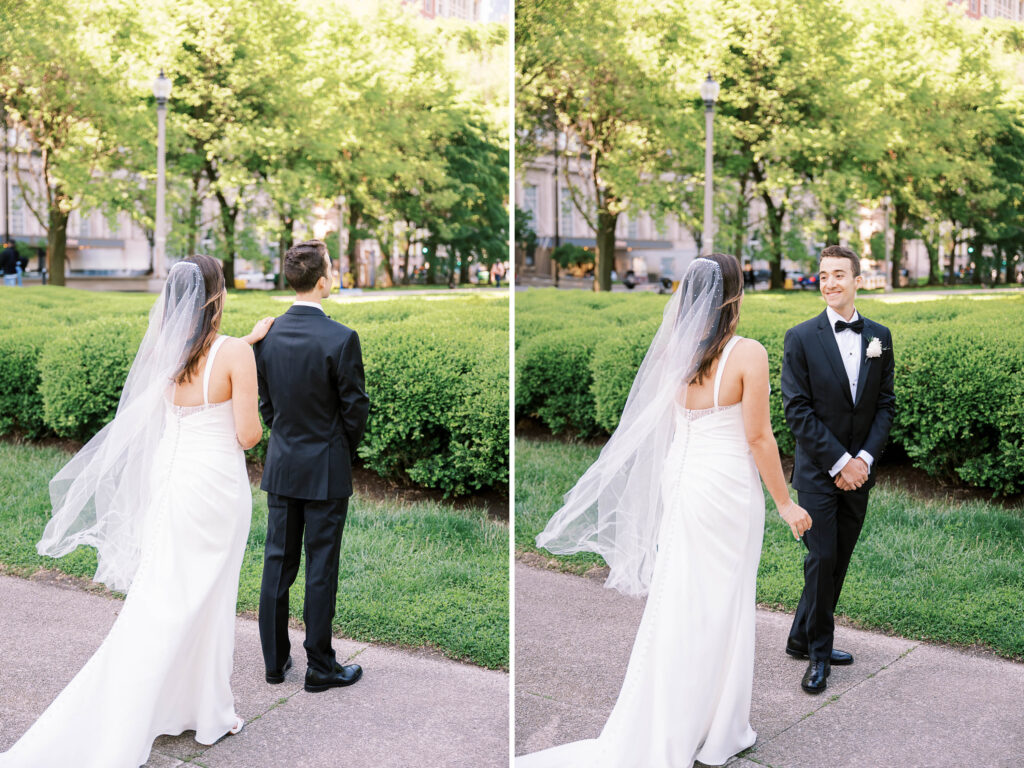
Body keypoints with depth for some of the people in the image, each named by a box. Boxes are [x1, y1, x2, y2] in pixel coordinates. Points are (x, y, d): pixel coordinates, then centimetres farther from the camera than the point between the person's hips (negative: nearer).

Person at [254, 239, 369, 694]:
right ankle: (320, 668, 13)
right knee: (321, 570, 3)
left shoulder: (267, 335, -2)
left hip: (281, 466, 5)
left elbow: (264, 401, 7)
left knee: (277, 563, 13)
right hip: (326, 470, -5)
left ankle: (274, 661, 22)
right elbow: (355, 409, -11)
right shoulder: (340, 339, -18)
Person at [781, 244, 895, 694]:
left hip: (859, 470, 4)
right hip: (818, 471, -4)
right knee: (822, 560, -5)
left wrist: (865, 457, -7)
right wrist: (838, 461, -14)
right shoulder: (801, 338, -5)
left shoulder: (879, 337, 7)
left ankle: (803, 638, 25)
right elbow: (797, 409, -9)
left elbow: (886, 404, 7)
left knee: (839, 560, 10)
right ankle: (818, 655, 8)